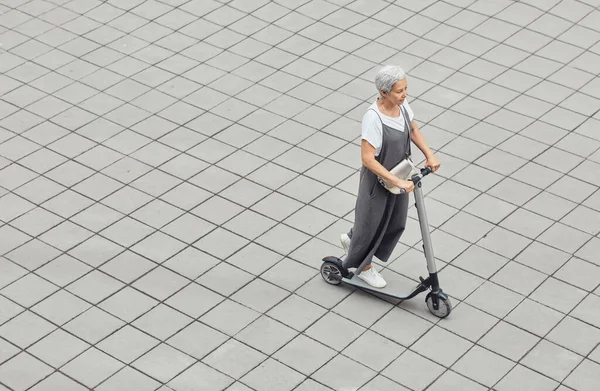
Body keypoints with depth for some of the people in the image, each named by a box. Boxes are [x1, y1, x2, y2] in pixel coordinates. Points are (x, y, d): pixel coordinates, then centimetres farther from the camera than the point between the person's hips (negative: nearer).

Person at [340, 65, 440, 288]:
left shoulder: (402, 105, -11)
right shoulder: (373, 118, -33)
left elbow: (413, 130, 9)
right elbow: (368, 159, -31)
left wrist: (429, 155, -3)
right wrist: (397, 182, -30)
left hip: (398, 175, 7)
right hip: (378, 179, -7)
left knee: (396, 223, 24)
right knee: (373, 221, 16)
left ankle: (352, 239, 51)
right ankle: (361, 266, 45)